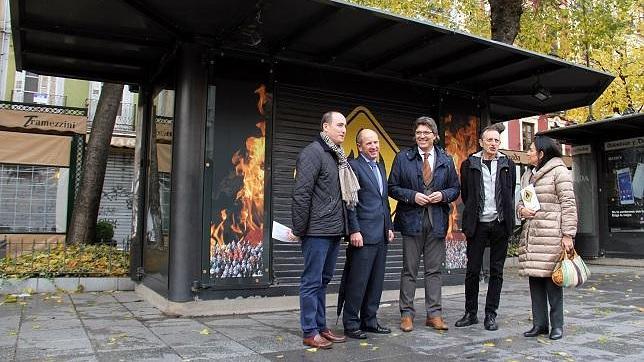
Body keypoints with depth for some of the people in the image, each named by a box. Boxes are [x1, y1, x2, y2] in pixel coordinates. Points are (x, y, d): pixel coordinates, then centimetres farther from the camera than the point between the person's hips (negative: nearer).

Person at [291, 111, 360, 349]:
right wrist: (299, 228, -15)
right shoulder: (313, 153, -10)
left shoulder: (338, 156, 16)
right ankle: (310, 332, 9)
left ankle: (320, 327, 25)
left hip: (334, 231, 9)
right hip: (317, 231, -9)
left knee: (323, 280, 15)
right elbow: (301, 193, -16)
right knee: (312, 281, 0)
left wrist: (343, 226, 15)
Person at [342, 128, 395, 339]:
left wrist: (389, 227, 16)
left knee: (376, 281, 13)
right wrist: (354, 231, -17)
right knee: (358, 282, -3)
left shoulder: (381, 167, 19)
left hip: (381, 235, 8)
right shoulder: (353, 166, -7)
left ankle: (369, 320, 24)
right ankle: (351, 324, 8)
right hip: (364, 234, -8)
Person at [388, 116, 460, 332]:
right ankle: (407, 314, 13)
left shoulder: (446, 160, 10)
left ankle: (434, 314, 16)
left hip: (437, 221, 2)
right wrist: (413, 196, -13)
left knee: (434, 270, 7)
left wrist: (443, 195, -8)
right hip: (412, 219, -2)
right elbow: (393, 187, 1)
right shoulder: (403, 158, 3)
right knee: (409, 270, 4)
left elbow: (455, 188, 13)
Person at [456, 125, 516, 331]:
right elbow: (465, 194, 9)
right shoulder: (469, 164, 3)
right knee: (472, 270, 2)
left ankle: (491, 315, 15)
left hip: (500, 224, 1)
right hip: (477, 224, -1)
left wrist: (506, 216, 8)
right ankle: (470, 313, 15)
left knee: (496, 271, 6)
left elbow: (511, 194, 13)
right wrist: (472, 215, 7)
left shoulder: (508, 165, 8)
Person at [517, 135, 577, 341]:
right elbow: (521, 202, 27)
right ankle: (539, 323, 16)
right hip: (531, 234, 7)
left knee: (551, 277, -3)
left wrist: (568, 234, -12)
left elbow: (568, 204, -7)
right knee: (534, 277, 7)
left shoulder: (559, 172, -2)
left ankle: (557, 325, 9)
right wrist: (521, 210, 3)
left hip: (551, 235, -7)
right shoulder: (527, 176, 20)